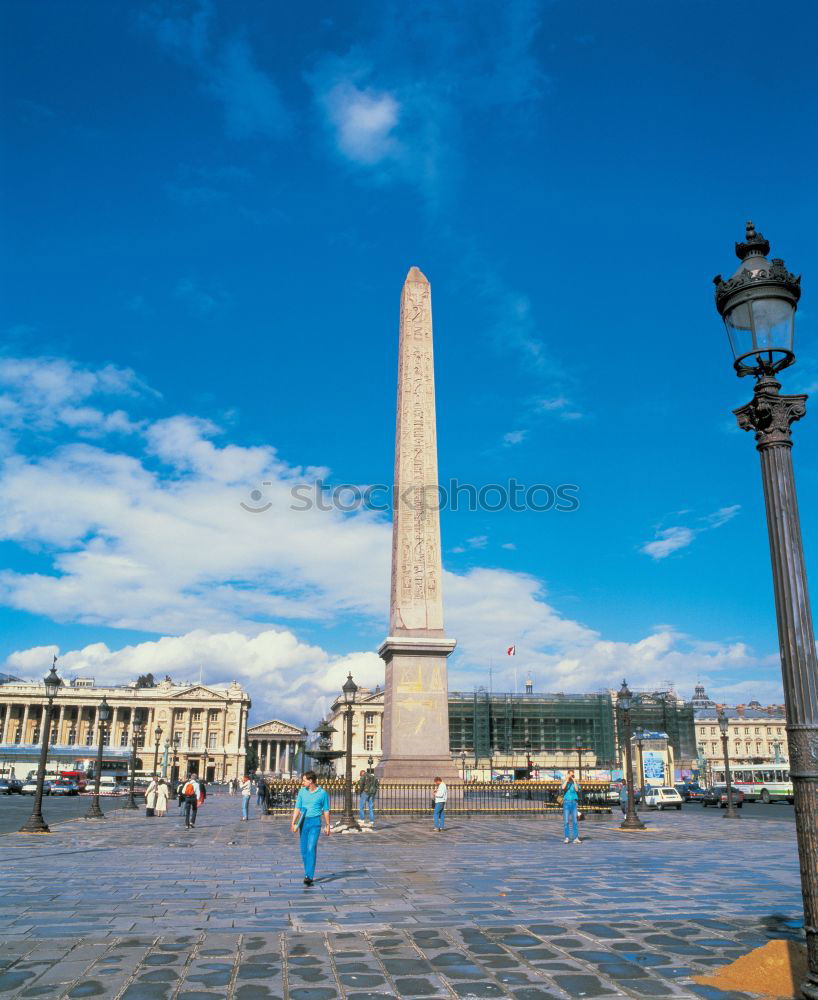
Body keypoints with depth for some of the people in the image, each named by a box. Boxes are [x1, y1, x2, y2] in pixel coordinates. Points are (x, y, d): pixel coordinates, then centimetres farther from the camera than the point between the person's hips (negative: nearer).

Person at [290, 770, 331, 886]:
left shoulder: (322, 793, -3)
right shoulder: (302, 791, 4)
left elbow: (326, 810, 4)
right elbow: (297, 808, 4)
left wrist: (327, 826, 6)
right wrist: (293, 823, -6)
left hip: (315, 822, -4)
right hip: (303, 822, 4)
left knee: (311, 848, -14)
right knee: (304, 850, 7)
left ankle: (309, 876, -16)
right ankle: (308, 874, 21)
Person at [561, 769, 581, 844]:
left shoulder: (575, 783, 8)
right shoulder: (565, 782, 5)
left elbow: (577, 790, -11)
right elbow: (563, 788, -17)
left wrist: (574, 781, -13)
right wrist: (567, 779, -16)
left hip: (574, 803, 1)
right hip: (566, 803, -1)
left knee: (574, 821, -3)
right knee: (566, 821, -4)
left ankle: (576, 838, -3)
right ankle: (567, 838, 0)